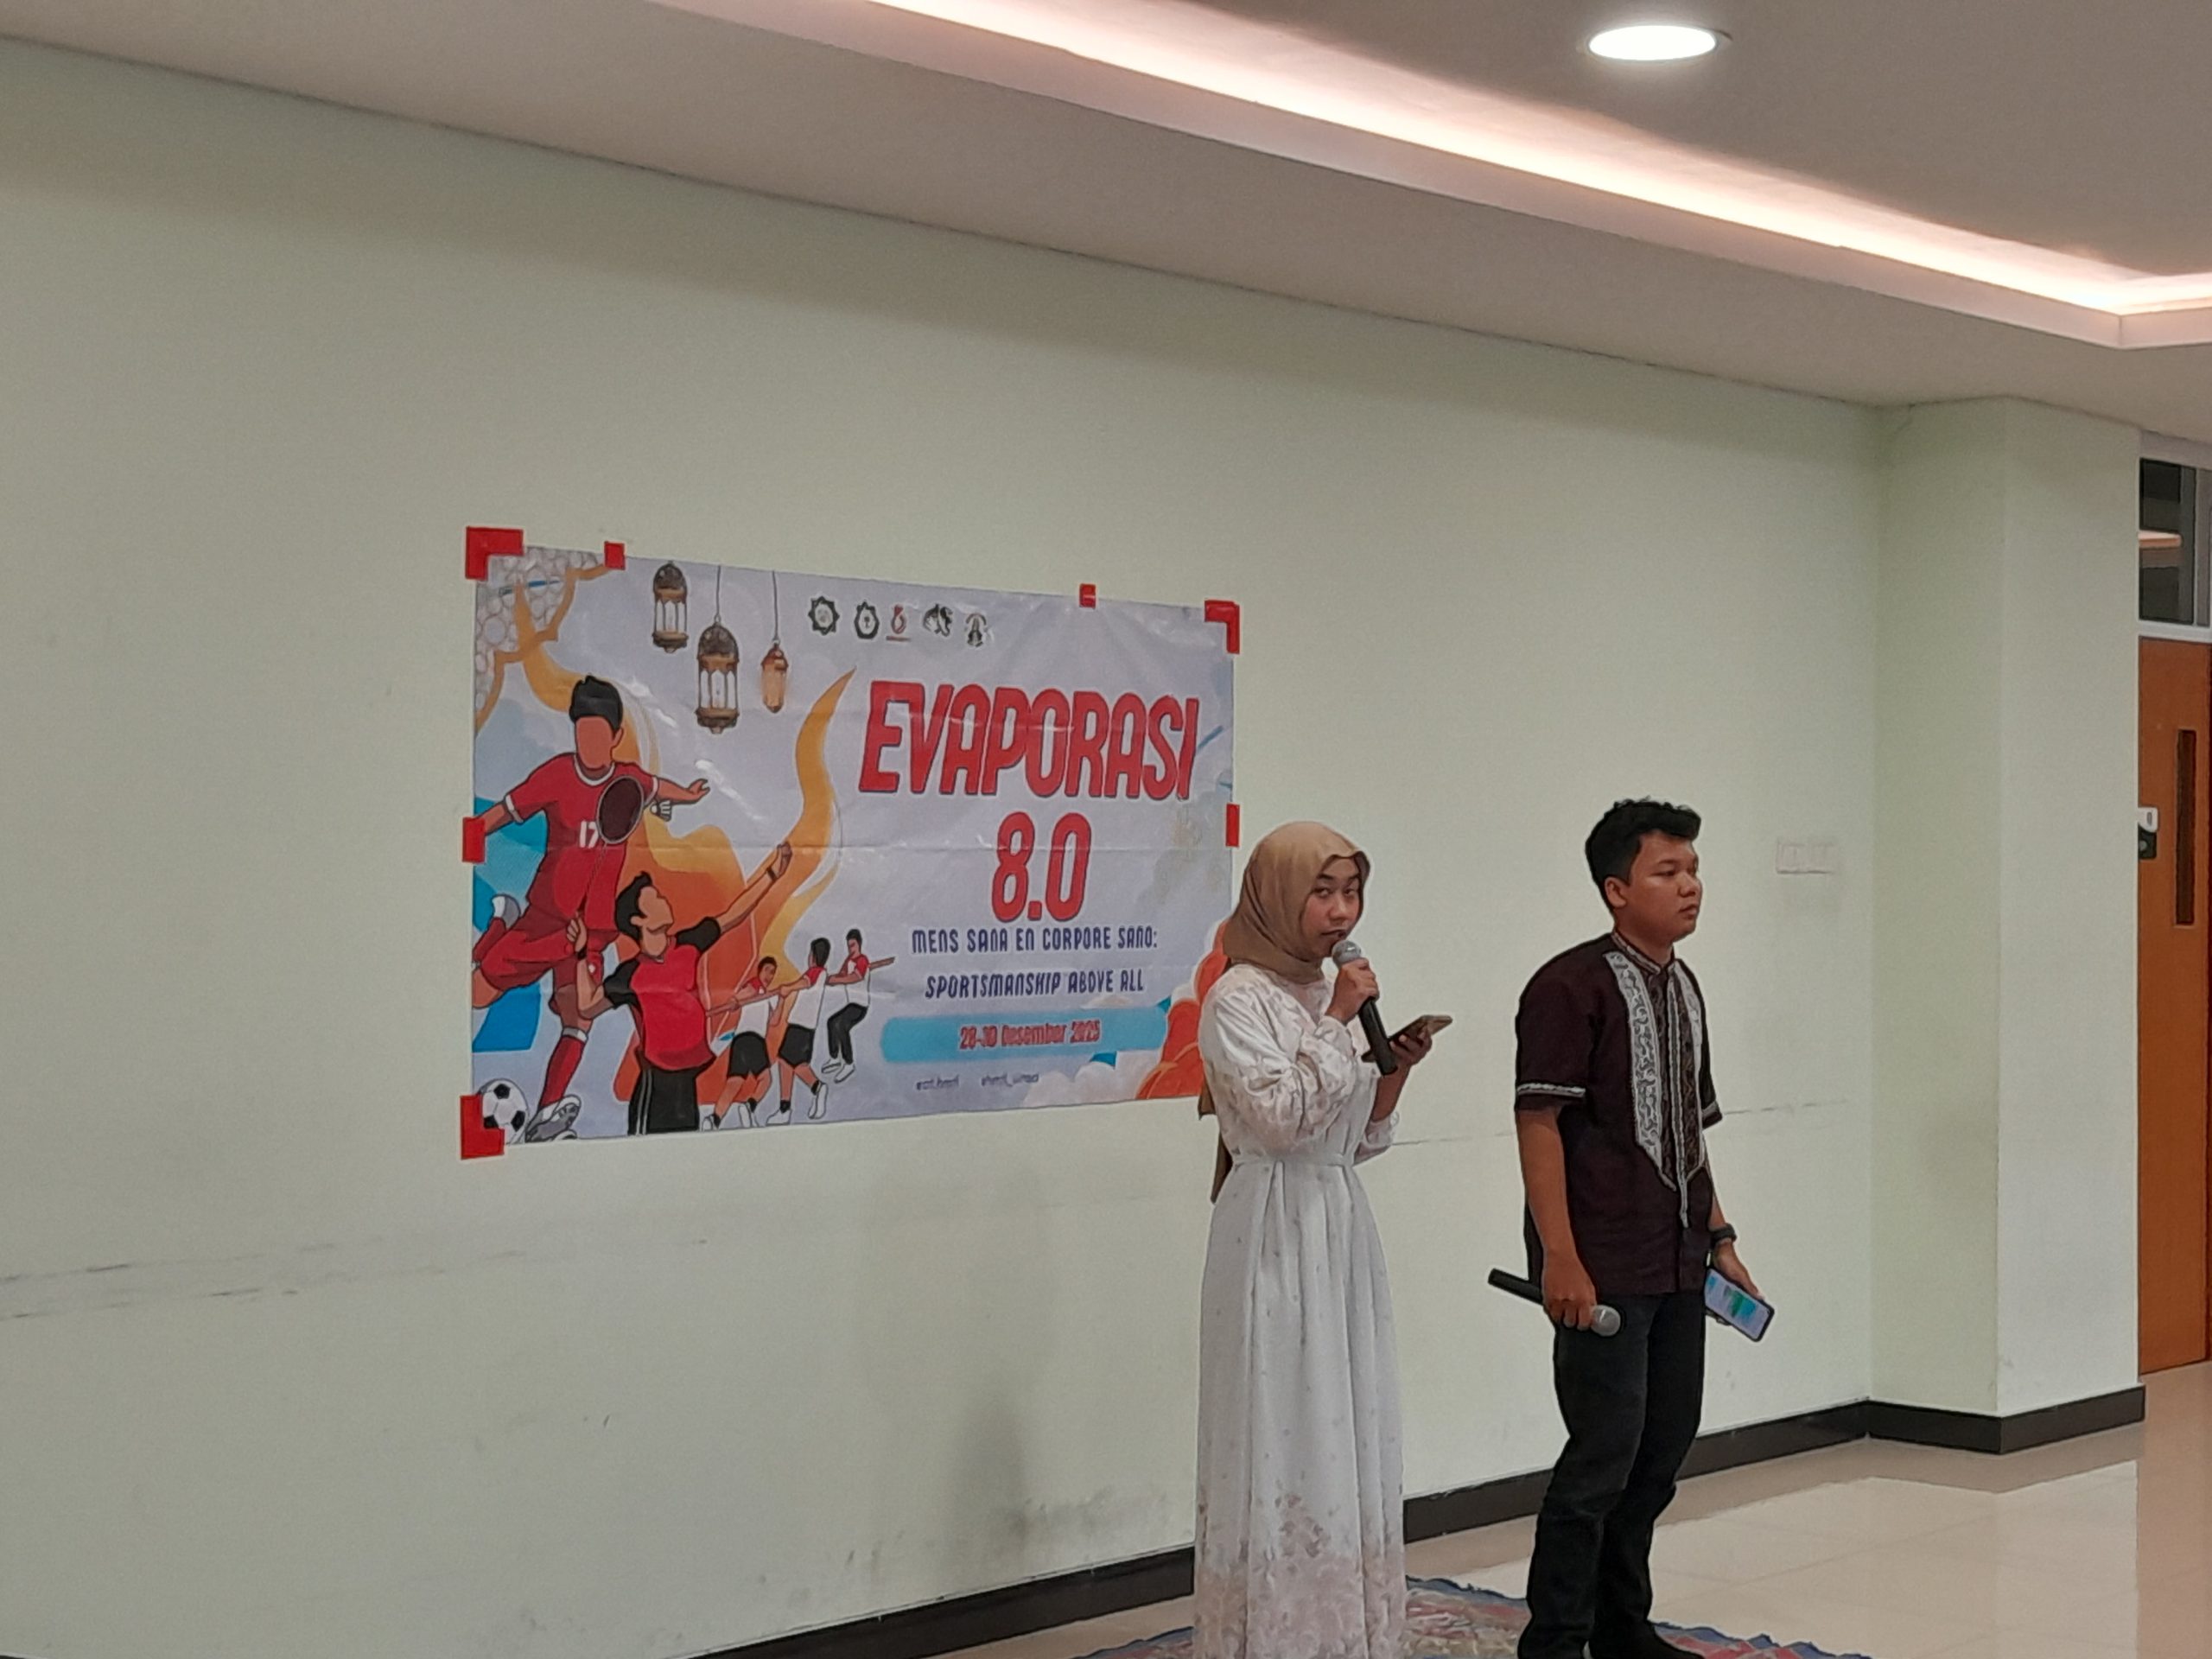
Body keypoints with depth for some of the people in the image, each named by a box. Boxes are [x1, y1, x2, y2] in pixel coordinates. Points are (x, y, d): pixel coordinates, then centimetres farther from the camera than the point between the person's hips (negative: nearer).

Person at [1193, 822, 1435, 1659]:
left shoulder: (1330, 995, 13)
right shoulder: (1239, 998, -10)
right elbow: (1282, 1117, -19)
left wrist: (1397, 1070, 0)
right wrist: (1339, 1022, -16)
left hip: (1342, 1229, 8)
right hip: (1276, 1232, -8)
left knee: (1345, 1428, 10)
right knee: (1283, 1431, -5)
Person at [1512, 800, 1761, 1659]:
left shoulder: (1683, 988, 14)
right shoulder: (1570, 986, -12)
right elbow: (1539, 1121, -16)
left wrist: (1719, 1236, 18)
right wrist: (1558, 1256, -20)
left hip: (1677, 1264, 9)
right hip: (1603, 1265, -8)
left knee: (1666, 1444, 13)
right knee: (1606, 1448, -7)